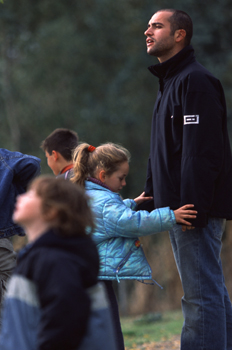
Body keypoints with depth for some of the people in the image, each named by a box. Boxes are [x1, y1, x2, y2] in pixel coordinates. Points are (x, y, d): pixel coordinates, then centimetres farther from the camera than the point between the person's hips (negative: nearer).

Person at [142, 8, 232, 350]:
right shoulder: (168, 84, 21)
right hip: (179, 207, 11)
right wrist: (151, 196, 18)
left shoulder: (195, 81, -12)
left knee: (201, 294, -11)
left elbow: (202, 152, -20)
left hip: (198, 207, -11)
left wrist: (192, 207, -24)